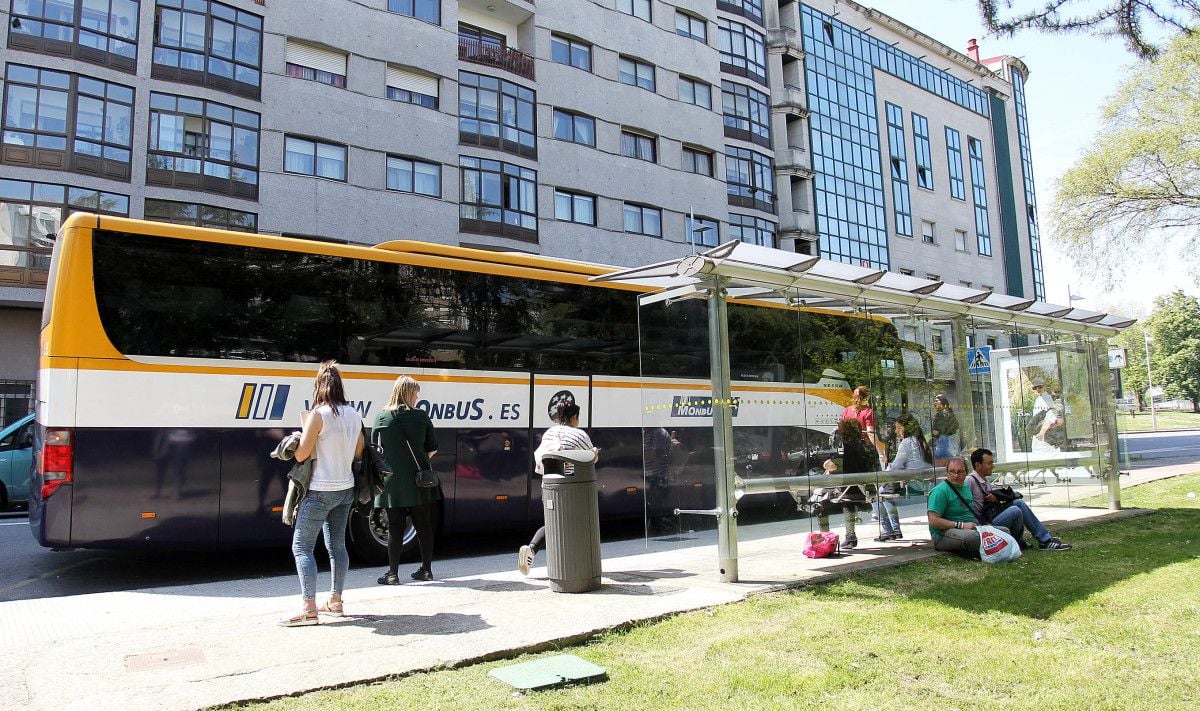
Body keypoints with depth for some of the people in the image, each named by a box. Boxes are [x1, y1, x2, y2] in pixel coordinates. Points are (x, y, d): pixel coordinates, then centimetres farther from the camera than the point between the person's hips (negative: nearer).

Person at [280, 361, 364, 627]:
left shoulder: (318, 415, -16)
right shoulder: (354, 415, 4)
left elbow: (301, 455, -14)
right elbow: (358, 454, 12)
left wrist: (304, 428, 0)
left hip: (320, 492, -7)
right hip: (345, 489, 7)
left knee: (301, 547, -1)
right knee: (337, 545, 15)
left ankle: (309, 610, -4)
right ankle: (336, 602, 24)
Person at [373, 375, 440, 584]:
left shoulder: (382, 417, -3)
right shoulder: (421, 416, -3)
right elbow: (433, 448, 3)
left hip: (392, 481, -1)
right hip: (419, 482, 1)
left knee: (395, 528, 6)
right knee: (424, 526, 12)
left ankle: (392, 574, 10)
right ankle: (426, 569, 20)